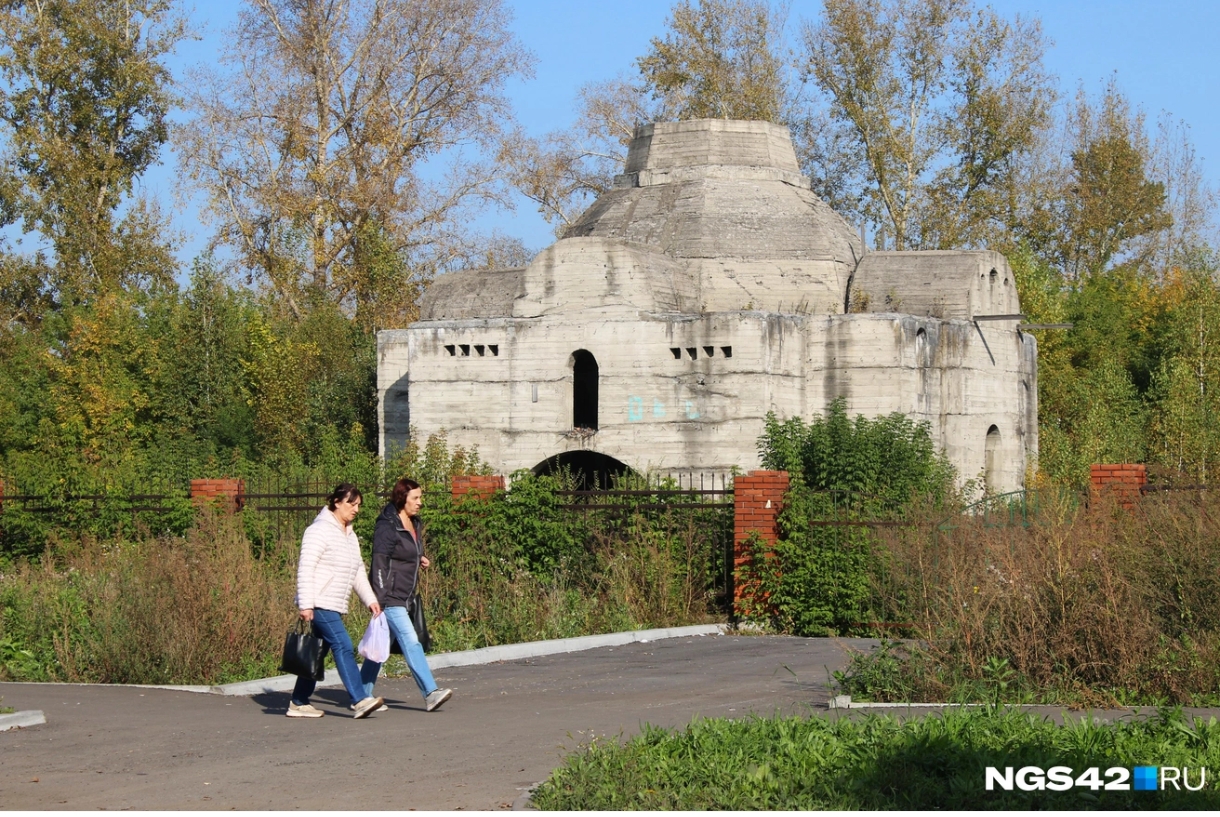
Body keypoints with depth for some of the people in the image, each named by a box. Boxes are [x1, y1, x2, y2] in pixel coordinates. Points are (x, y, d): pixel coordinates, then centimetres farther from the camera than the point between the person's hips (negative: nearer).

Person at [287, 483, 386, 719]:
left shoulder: (350, 536, 19)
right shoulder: (320, 531, -10)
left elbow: (358, 573, 24)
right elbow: (305, 568, -16)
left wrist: (370, 599, 14)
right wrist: (305, 604, -21)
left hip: (336, 606, 9)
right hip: (320, 604, -9)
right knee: (343, 647, -17)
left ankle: (298, 703, 17)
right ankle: (360, 700, -23)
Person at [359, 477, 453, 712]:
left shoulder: (414, 525, 13)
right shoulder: (387, 527, -14)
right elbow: (379, 564, -17)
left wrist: (420, 560, 8)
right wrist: (380, 600, -21)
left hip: (403, 597, 9)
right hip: (389, 596, -9)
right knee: (410, 642, -14)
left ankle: (362, 696, 19)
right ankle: (430, 693, -18)